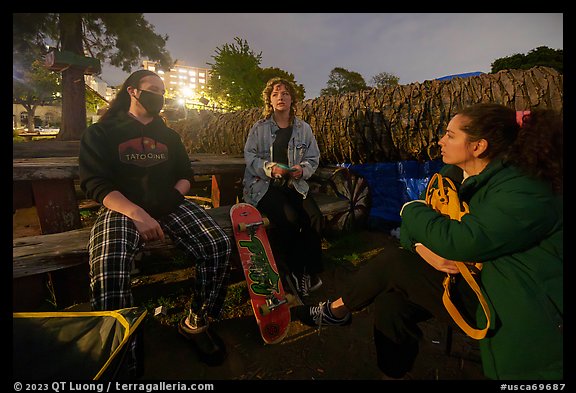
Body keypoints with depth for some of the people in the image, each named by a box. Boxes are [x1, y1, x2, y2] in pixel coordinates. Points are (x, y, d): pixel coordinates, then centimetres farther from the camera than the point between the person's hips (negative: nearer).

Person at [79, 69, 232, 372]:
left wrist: (173, 196, -2)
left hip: (171, 205, 4)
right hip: (122, 209, -3)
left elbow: (186, 176, 21)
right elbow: (96, 184, -5)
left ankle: (196, 323, -3)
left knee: (219, 245, -22)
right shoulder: (101, 133, 8)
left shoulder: (169, 136, 21)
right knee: (108, 272, -33)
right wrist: (137, 214, -22)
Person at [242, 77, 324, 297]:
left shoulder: (303, 128, 12)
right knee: (289, 219, -29)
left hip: (294, 184, 3)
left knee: (315, 218, -23)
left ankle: (312, 272, -3)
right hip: (263, 185, -3)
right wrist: (269, 168, -19)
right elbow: (250, 157, -2)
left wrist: (302, 170, -13)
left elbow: (313, 158, 9)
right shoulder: (259, 128, 5)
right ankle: (296, 274, -7)